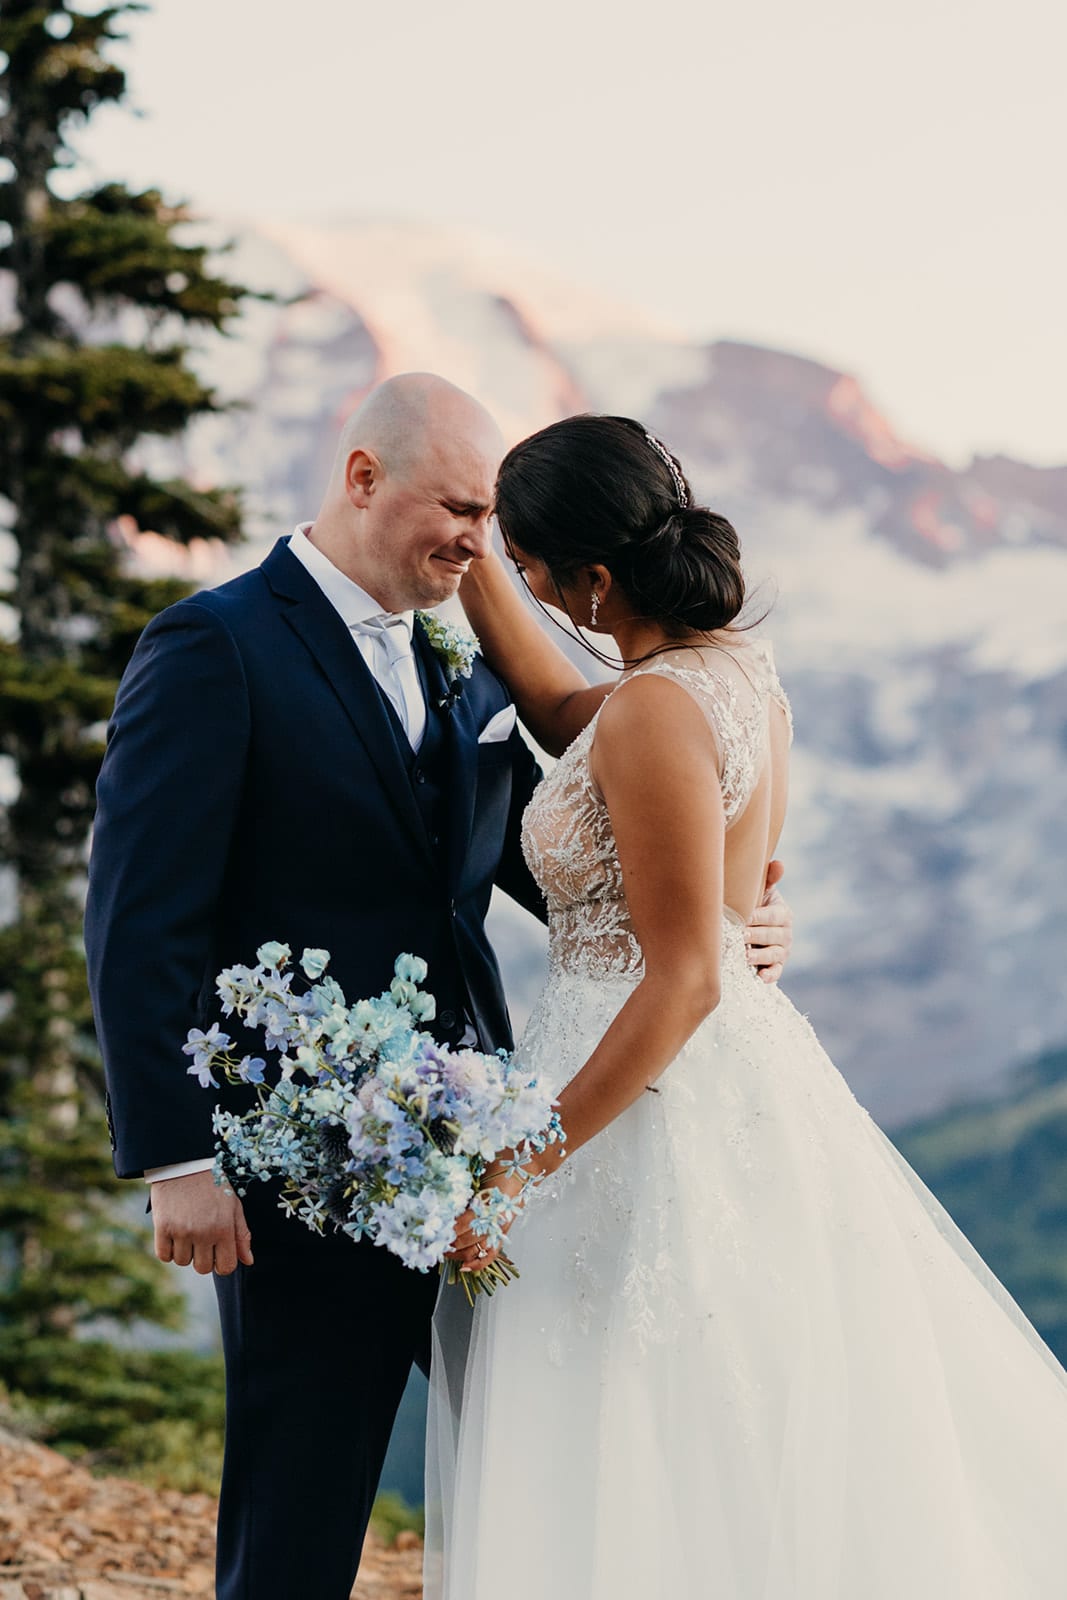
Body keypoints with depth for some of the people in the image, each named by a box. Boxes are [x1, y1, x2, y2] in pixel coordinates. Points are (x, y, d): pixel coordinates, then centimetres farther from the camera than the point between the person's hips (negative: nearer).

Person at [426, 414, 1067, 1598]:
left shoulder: (658, 711, -22)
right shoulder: (734, 659, 4)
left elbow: (684, 980, -23)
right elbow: (563, 713, 23)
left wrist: (523, 1164, -20)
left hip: (654, 1098, -10)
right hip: (739, 1079, 10)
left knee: (647, 1487, 3)